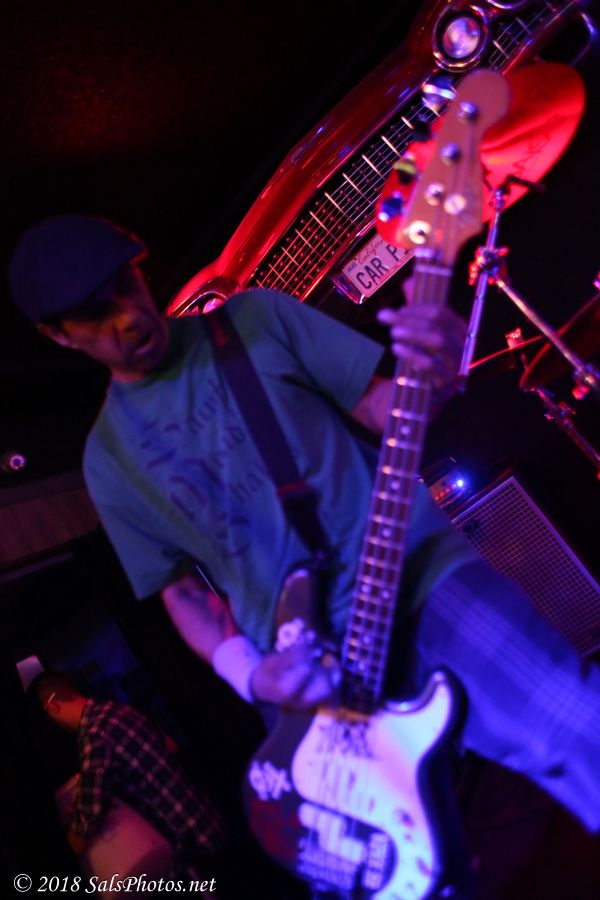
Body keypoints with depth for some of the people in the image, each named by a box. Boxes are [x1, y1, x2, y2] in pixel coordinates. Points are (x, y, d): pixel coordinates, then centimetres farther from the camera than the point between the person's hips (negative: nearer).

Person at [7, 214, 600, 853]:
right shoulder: (109, 456, 10)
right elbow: (182, 588, 11)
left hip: (415, 569, -1)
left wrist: (432, 372, -20)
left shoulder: (256, 319, 5)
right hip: (310, 670, 2)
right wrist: (247, 672, -7)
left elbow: (386, 406, 3)